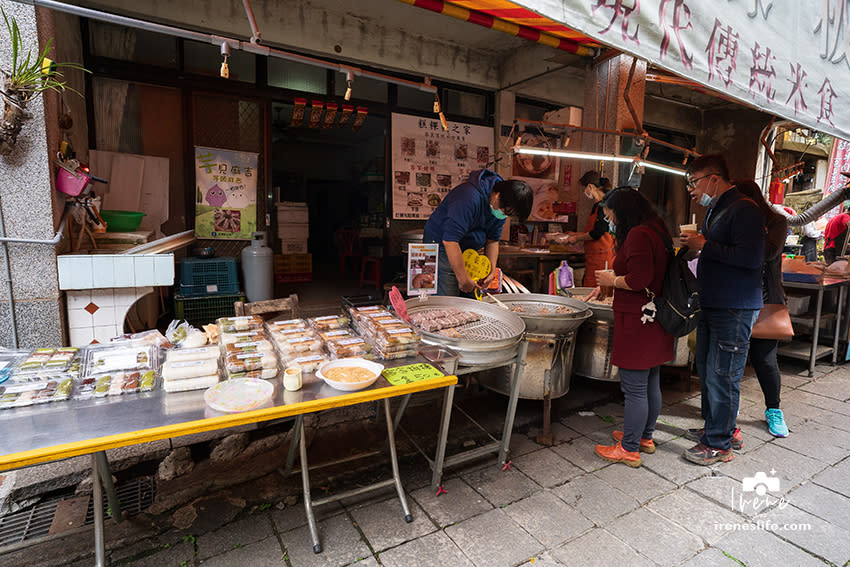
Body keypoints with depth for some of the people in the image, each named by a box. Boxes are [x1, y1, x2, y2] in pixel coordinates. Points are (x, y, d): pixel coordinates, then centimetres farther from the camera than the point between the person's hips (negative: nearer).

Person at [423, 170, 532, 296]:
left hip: (468, 250, 8)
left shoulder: (502, 207, -5)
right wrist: (464, 280, -31)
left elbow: (492, 240, 6)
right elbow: (450, 241, -35)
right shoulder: (470, 198, -32)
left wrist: (491, 271, -5)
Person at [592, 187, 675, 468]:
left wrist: (613, 280, -8)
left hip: (638, 323, -10)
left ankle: (629, 449, 13)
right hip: (656, 321, 10)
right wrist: (608, 281, 21)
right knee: (651, 384, 20)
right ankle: (645, 437, 35)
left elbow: (639, 279, -25)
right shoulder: (656, 230, 14)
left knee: (634, 388, 0)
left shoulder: (638, 234, -18)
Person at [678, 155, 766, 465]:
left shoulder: (744, 209, -14)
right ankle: (721, 428, 34)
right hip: (711, 305, 10)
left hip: (735, 310, -9)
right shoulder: (713, 210, 15)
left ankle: (719, 444, 13)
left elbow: (751, 258, -24)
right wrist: (692, 244, 9)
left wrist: (704, 245, -19)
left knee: (722, 376, -1)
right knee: (707, 370, 17)